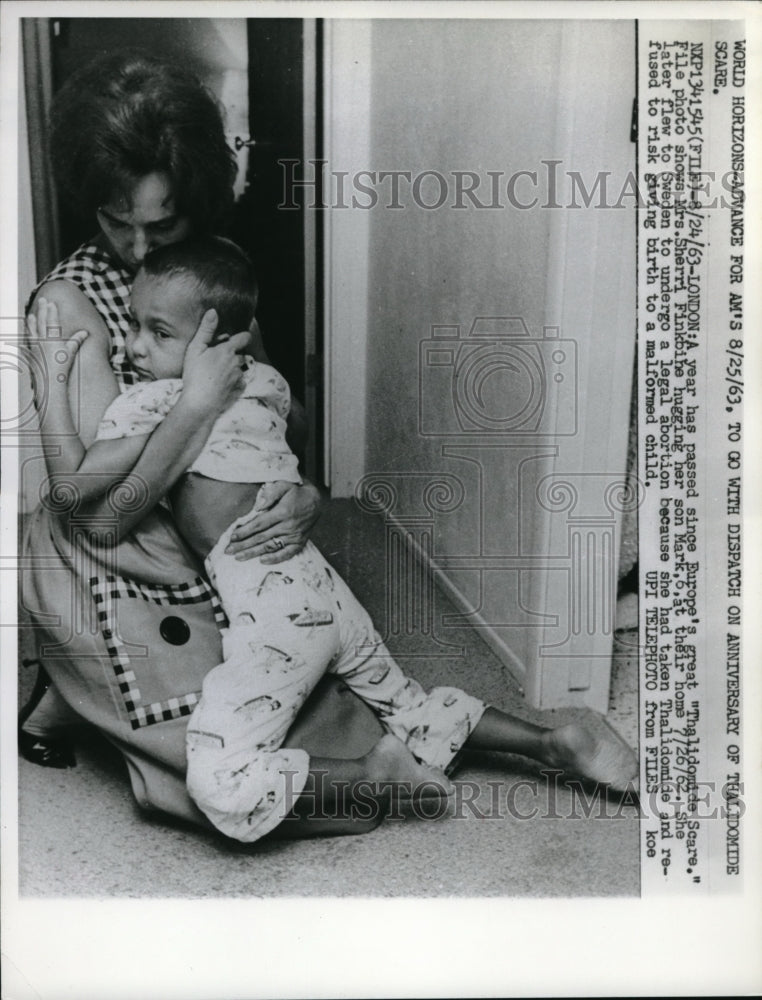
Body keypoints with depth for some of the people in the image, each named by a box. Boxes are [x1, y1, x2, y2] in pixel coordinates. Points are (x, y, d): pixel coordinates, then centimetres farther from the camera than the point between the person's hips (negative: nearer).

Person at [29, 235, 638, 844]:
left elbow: (75, 481, -11)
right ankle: (550, 740, 25)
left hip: (274, 615, -9)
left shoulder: (155, 402, -9)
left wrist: (54, 383, -3)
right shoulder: (263, 383, 11)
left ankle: (374, 773, -3)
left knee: (221, 786, -10)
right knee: (411, 708, 25)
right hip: (322, 587, 9)